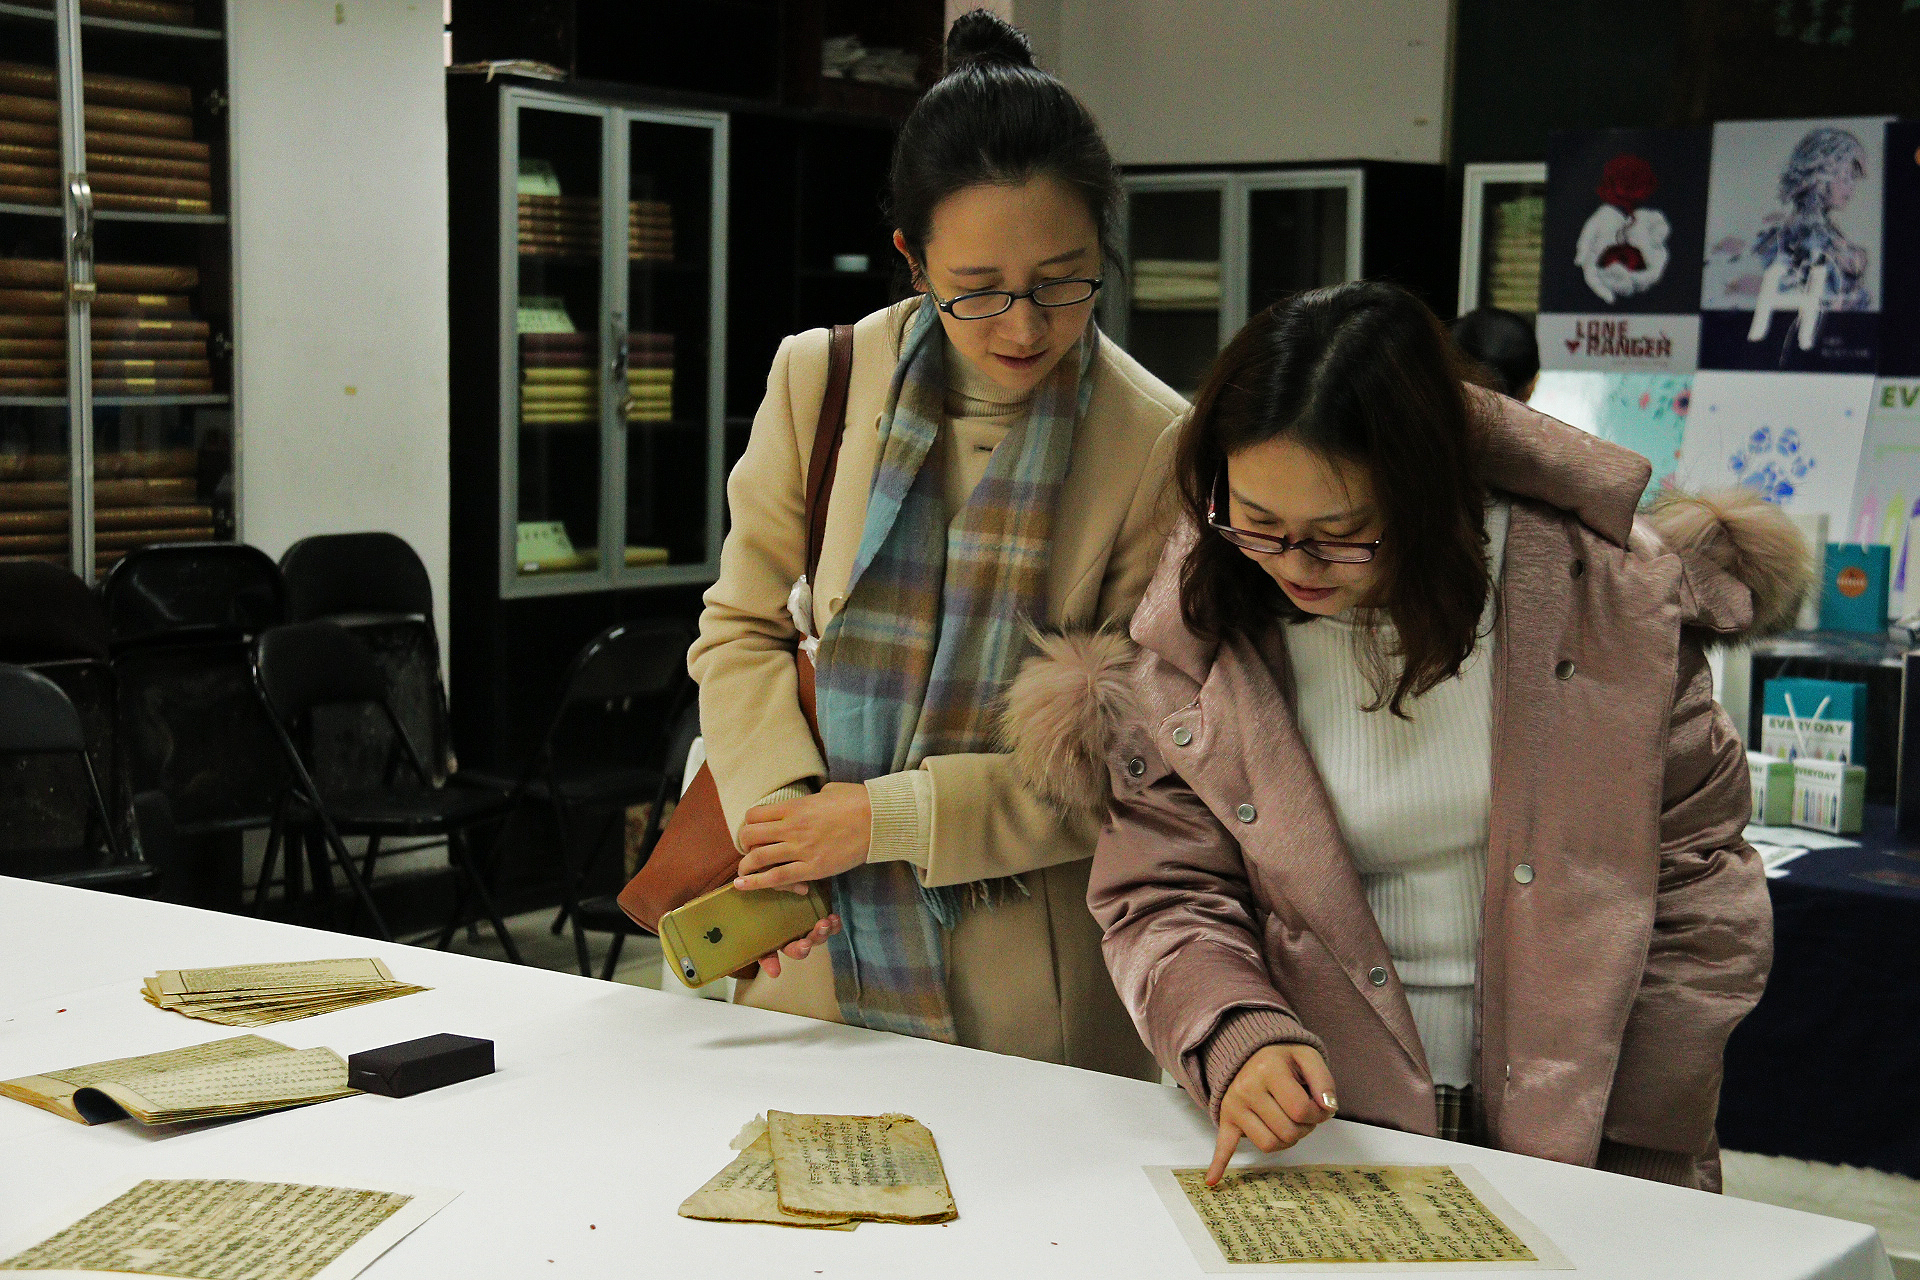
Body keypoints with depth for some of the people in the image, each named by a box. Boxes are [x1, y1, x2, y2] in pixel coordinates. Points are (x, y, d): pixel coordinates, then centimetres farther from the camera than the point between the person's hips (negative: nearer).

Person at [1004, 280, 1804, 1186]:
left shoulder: (1596, 588, -5)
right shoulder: (1195, 634, -2)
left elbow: (1695, 876, 1)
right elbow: (1162, 898, 3)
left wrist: (1632, 1163, -3)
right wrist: (1235, 1038, -18)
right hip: (1325, 1137, 1)